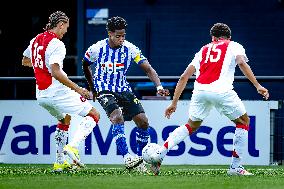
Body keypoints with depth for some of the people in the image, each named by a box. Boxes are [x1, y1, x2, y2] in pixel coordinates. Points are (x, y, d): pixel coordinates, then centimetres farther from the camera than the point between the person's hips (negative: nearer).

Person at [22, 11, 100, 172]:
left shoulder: (36, 40, 10)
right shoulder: (57, 44, -16)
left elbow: (25, 61, 27)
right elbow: (55, 72, -27)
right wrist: (78, 89, -24)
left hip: (41, 95, 9)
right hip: (57, 91, -9)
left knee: (65, 119, 31)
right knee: (94, 115, -1)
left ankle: (60, 162, 26)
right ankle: (72, 147, -20)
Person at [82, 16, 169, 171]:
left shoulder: (130, 49, -9)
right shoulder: (96, 49, -12)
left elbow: (148, 69, -8)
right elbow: (85, 65, 10)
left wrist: (159, 87, -24)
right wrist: (93, 88, 15)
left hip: (124, 90, 4)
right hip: (105, 91, -4)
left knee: (143, 121, -6)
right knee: (117, 117, -29)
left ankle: (141, 158, 11)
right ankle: (127, 157, -34)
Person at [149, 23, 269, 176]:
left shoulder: (204, 50, 30)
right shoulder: (234, 46, 20)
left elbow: (184, 77, 25)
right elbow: (241, 63, -3)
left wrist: (174, 102, 28)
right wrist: (257, 86, -6)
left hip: (200, 90, 4)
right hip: (221, 91, -4)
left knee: (192, 125, 25)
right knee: (244, 122, 17)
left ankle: (160, 153, 11)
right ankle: (235, 167, 11)